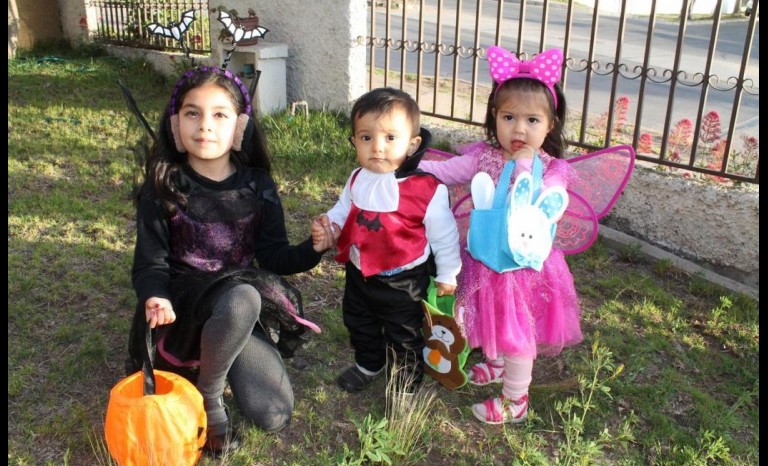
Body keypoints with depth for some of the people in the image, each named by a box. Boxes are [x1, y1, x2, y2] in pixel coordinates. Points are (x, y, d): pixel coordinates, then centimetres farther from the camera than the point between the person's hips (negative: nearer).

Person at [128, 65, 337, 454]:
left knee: (275, 417, -12)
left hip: (243, 301, 3)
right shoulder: (163, 187, -8)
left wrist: (314, 249, -20)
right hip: (185, 305, -2)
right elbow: (150, 260, -6)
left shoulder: (257, 186, -2)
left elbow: (273, 257, 0)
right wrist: (155, 297, -28)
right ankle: (208, 392, -11)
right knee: (242, 298, -40)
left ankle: (218, 358, 16)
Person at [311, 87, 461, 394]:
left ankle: (405, 389, 40)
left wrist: (447, 275, -3)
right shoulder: (357, 180, -8)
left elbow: (444, 235, -12)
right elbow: (343, 210, 9)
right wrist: (328, 225, -12)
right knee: (358, 323, 29)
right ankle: (368, 364, 58)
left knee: (403, 338, 15)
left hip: (403, 282, -6)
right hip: (359, 273, 6)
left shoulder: (428, 190, -24)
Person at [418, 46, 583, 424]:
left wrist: (523, 166, -34)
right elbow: (444, 172, -10)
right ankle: (495, 364, 56)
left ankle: (515, 401, 31)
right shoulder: (484, 156, -6)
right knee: (492, 321, 27)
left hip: (524, 263, -5)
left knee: (516, 333, 11)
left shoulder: (552, 170, -18)